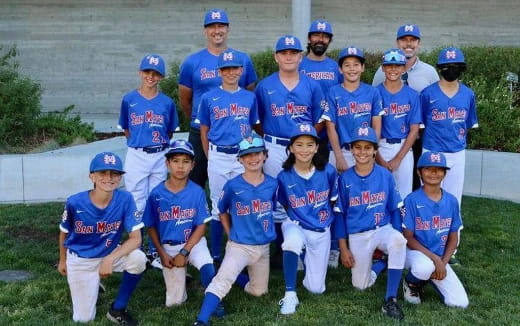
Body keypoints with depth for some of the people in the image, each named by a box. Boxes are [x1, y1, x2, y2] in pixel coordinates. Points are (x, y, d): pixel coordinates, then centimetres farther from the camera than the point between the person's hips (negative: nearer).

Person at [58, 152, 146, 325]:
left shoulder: (125, 199, -22)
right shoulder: (75, 202, -22)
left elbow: (136, 238, -22)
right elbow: (64, 232, -2)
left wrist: (110, 259, -36)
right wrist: (62, 260, 13)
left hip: (109, 253, 1)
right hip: (80, 260, -1)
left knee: (138, 258, -30)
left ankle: (117, 309, -7)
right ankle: (92, 284, 34)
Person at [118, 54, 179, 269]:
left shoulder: (167, 102, 3)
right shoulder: (129, 100, 1)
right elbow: (126, 129, 10)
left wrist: (160, 145, 4)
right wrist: (139, 143, 4)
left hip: (160, 157, 1)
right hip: (136, 156, -1)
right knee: (137, 205, 3)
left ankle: (155, 251, 17)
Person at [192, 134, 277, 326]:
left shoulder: (272, 184, -3)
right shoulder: (232, 186, -10)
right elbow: (222, 212, 6)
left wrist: (266, 231, 9)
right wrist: (231, 235, 2)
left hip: (263, 247, 4)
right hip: (239, 246, -4)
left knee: (258, 291, 17)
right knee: (222, 280, -28)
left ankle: (238, 275, 43)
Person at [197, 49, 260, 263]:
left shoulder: (250, 97, 7)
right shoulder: (209, 98, 3)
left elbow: (252, 128, 13)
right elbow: (204, 131, 8)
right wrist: (210, 157, 6)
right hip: (218, 157, -1)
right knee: (218, 206, 6)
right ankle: (215, 254, 16)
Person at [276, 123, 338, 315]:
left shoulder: (328, 171, -11)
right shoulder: (284, 177, -12)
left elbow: (333, 201, 6)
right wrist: (295, 221, 1)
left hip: (321, 231, 2)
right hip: (296, 226, -1)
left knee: (316, 288, 3)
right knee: (293, 240, -41)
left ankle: (308, 258, 36)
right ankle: (290, 295, -23)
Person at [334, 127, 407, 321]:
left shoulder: (385, 175, -4)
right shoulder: (345, 179, -5)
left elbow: (395, 210, 3)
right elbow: (339, 215, 0)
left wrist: (397, 238, -8)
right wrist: (343, 248, -4)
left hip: (383, 229, 0)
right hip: (357, 236, 1)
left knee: (398, 241, -35)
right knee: (361, 285, -2)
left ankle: (390, 300, -27)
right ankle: (380, 263, 31)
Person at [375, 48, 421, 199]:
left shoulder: (412, 95, 4)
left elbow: (414, 130, 2)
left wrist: (398, 159, -6)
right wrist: (380, 160, -8)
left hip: (404, 149, 1)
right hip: (380, 148, -1)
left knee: (403, 194, 4)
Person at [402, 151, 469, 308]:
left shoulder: (451, 201, 2)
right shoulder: (412, 200, -12)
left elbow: (453, 238, 7)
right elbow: (408, 238, -11)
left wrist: (443, 263, -9)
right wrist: (434, 259, -19)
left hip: (440, 258, 4)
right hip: (415, 252, -4)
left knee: (460, 303, -11)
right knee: (425, 267, -40)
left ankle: (427, 277, 17)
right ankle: (411, 282, -2)